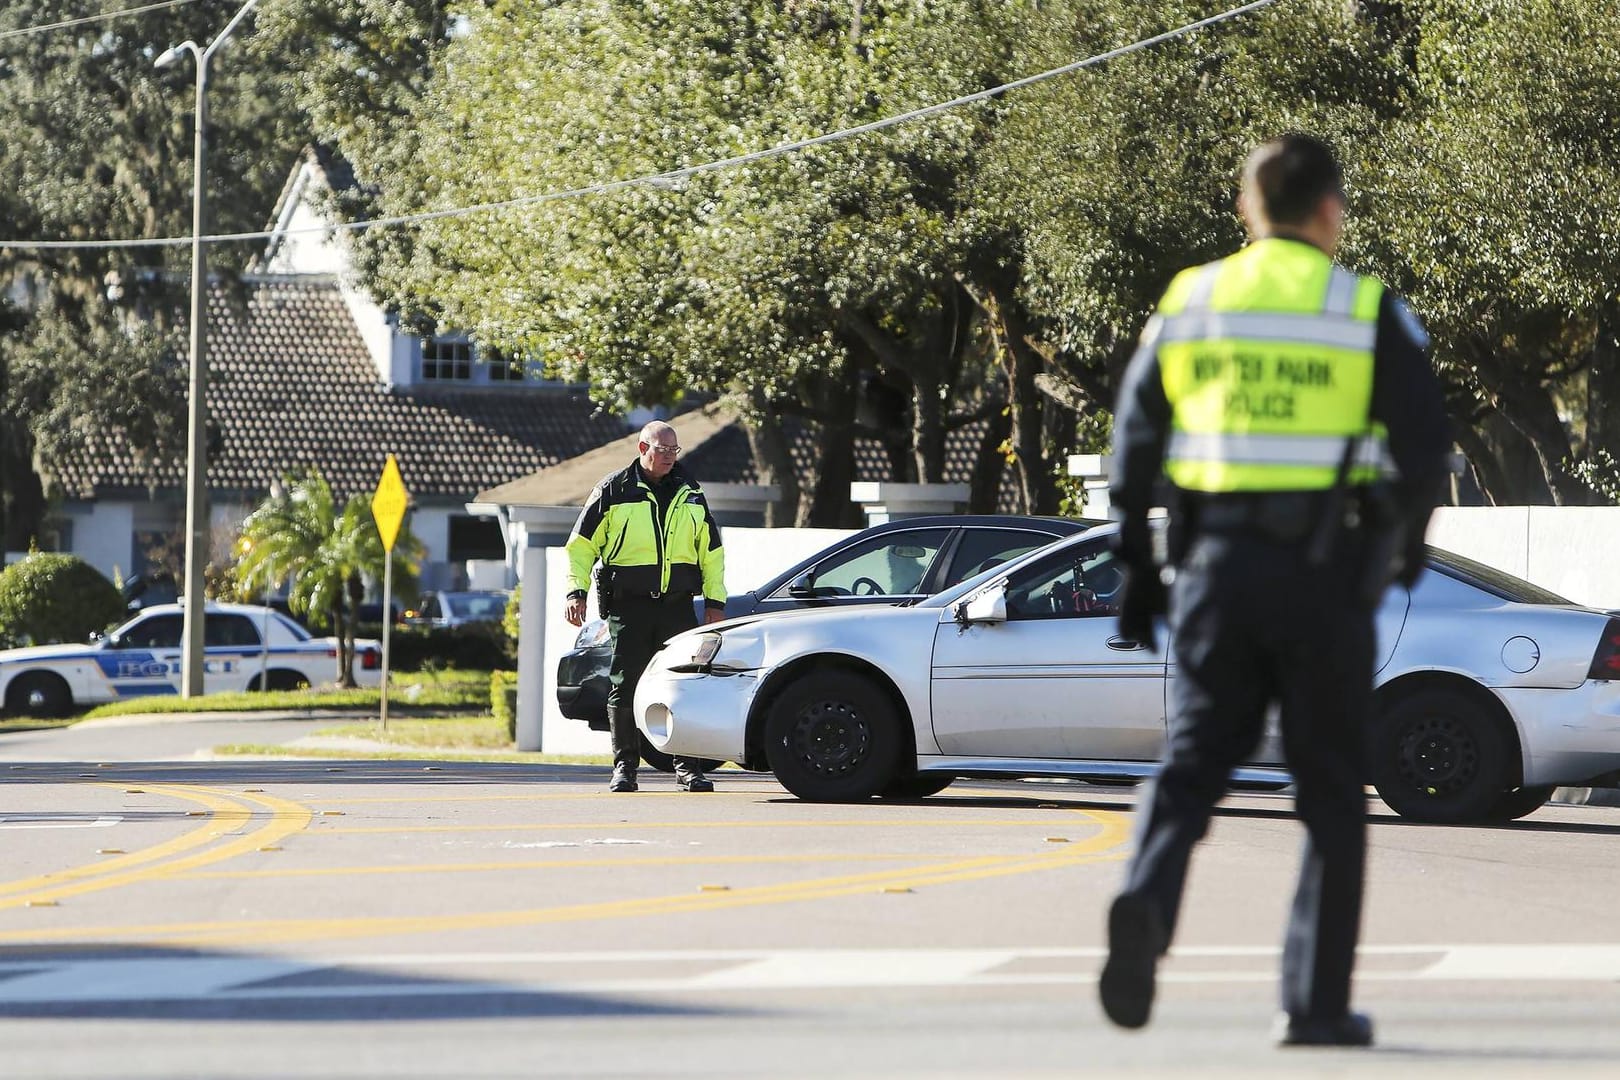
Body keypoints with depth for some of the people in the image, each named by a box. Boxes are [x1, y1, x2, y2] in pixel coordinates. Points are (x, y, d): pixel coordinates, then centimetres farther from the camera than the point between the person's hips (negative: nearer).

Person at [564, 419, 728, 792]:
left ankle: (687, 766, 5)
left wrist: (715, 600, 13)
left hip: (678, 605, 3)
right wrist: (576, 591, -5)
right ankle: (624, 766, 4)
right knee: (624, 686, -3)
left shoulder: (689, 493, 14)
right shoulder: (614, 491, 3)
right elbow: (581, 545, 5)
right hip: (627, 605, -3)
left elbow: (711, 550, 20)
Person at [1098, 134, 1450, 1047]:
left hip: (1215, 561, 2)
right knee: (1330, 789, 7)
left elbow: (1135, 440, 6)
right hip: (1325, 566, -2)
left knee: (1196, 759, 6)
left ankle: (1147, 901, -24)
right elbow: (1425, 442, -4)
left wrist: (1138, 568, 12)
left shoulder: (1189, 304, 7)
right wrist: (1409, 541, 14)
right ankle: (1316, 1002, 8)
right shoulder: (1368, 313, -2)